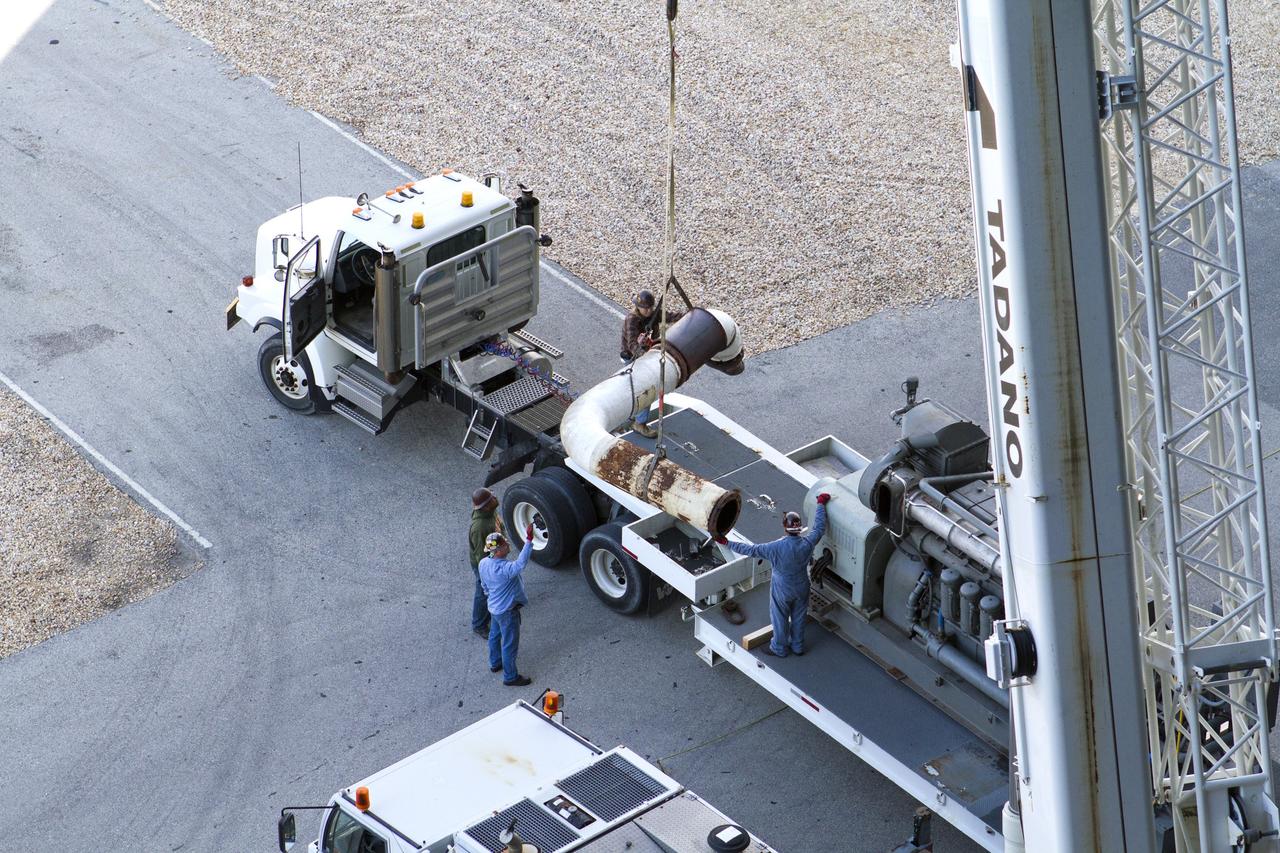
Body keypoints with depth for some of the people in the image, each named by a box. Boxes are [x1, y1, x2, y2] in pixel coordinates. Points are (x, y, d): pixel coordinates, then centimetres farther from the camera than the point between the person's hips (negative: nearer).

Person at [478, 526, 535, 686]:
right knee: (510, 644, 8)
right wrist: (529, 540, -59)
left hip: (494, 606, 8)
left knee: (495, 635, 29)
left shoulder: (483, 563, -10)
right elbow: (521, 563, -54)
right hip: (507, 611, -8)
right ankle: (510, 677, 22)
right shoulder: (505, 568, -37)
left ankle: (495, 663, 51)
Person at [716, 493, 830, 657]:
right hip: (801, 588, 3)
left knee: (780, 618, 21)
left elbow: (751, 550, -27)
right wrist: (821, 504, 7)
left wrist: (727, 543, -18)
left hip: (782, 590, -3)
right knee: (799, 617, 25)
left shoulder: (776, 548, -35)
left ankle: (780, 648, 41)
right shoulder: (807, 543, -25)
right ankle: (797, 646, 45)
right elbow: (820, 527, -7)